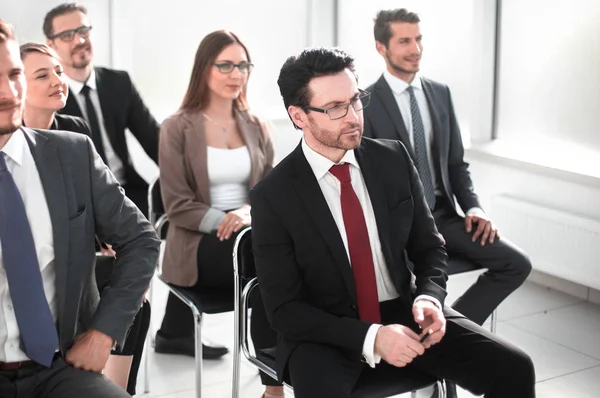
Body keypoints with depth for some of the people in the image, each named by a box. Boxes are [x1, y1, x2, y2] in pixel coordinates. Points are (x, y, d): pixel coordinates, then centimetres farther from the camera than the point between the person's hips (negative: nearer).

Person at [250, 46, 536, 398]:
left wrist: (428, 297, -15)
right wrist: (370, 337, -25)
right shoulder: (273, 196, -13)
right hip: (326, 334, -3)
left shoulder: (394, 159, -2)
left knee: (513, 368, -13)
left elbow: (429, 247, 8)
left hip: (404, 314, 4)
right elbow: (285, 309, -12)